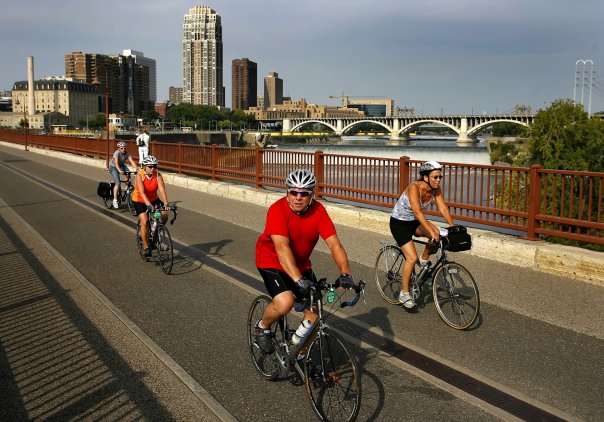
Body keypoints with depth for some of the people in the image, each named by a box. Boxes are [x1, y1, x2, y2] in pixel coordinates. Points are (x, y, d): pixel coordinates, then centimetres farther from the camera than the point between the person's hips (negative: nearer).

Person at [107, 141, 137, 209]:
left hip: (121, 166, 5)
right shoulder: (116, 153, -29)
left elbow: (132, 161, -30)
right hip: (113, 167, -5)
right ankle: (115, 200, -14)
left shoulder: (127, 153, -19)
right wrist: (119, 170, -60)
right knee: (117, 183, -19)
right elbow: (116, 163, -42)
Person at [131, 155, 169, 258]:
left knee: (164, 215, -16)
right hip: (139, 201, -3)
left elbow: (162, 190, -27)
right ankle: (145, 246, -5)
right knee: (145, 221, -20)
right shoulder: (139, 175, -24)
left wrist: (166, 204, -42)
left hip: (153, 199, 3)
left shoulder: (158, 175, -17)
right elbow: (142, 192, -36)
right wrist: (148, 205, -49)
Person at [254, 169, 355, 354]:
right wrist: (299, 280, -50)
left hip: (301, 263, 5)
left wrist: (345, 273, -37)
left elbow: (334, 244, -22)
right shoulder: (278, 210, -28)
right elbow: (282, 248, -39)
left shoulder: (318, 211, -16)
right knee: (285, 302, -28)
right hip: (272, 261, -5)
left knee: (314, 309, -1)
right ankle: (262, 327, 4)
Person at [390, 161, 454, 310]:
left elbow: (443, 209, -12)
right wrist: (431, 231, -47)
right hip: (399, 223, -6)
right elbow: (417, 212, -39)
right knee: (412, 258, -16)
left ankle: (424, 260, 6)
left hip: (414, 222, 6)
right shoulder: (414, 187, -29)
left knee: (438, 235, -21)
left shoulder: (435, 189, -9)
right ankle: (404, 293, 0)